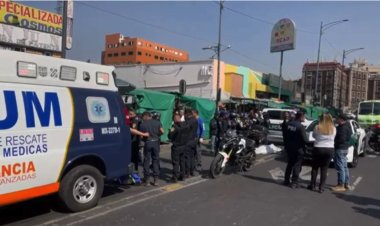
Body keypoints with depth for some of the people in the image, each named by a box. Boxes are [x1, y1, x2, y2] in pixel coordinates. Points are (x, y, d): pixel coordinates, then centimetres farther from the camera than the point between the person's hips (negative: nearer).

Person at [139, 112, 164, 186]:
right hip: (156, 142, 2)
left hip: (148, 142, -2)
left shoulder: (142, 124, -2)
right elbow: (162, 131, -3)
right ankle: (156, 179, 12)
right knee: (156, 160, 10)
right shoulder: (157, 122, 4)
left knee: (146, 161, 7)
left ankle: (147, 180, 9)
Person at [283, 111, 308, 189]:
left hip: (289, 148, 7)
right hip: (298, 149, -6)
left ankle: (286, 180, 22)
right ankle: (294, 183, 3)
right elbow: (304, 139, -20)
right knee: (297, 166, 2)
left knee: (289, 164, 18)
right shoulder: (300, 126, -19)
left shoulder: (289, 124, 2)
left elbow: (285, 136, 10)